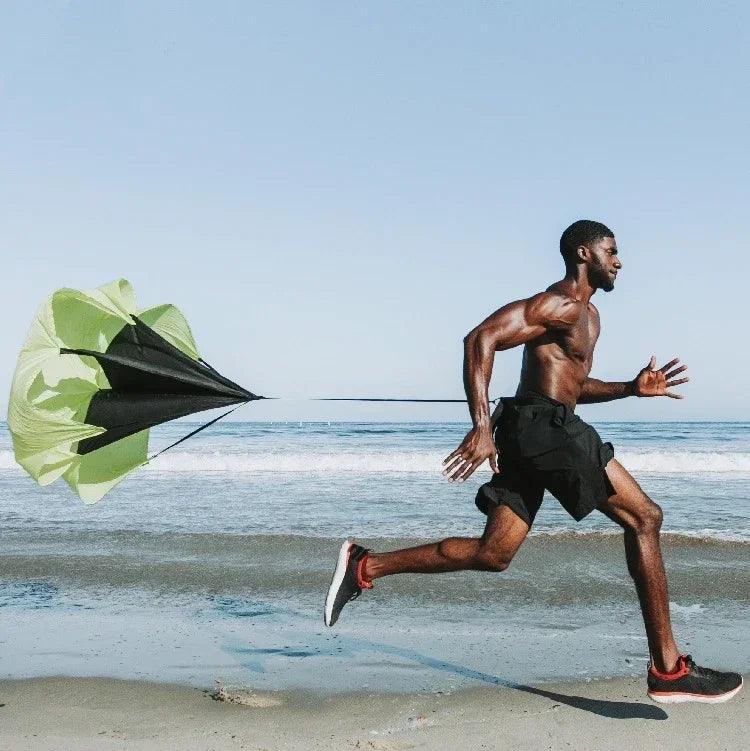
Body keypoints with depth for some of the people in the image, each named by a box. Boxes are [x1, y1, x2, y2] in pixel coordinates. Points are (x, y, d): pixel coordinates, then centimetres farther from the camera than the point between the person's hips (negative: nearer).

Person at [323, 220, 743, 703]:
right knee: (644, 518, -6)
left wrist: (632, 388, 20)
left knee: (493, 554, 7)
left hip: (533, 433, 10)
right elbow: (481, 339, -19)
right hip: (545, 426, -10)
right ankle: (668, 670, -3)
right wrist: (482, 427, -26)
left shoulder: (588, 315, 25)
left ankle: (364, 567, 6)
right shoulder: (559, 304, -9)